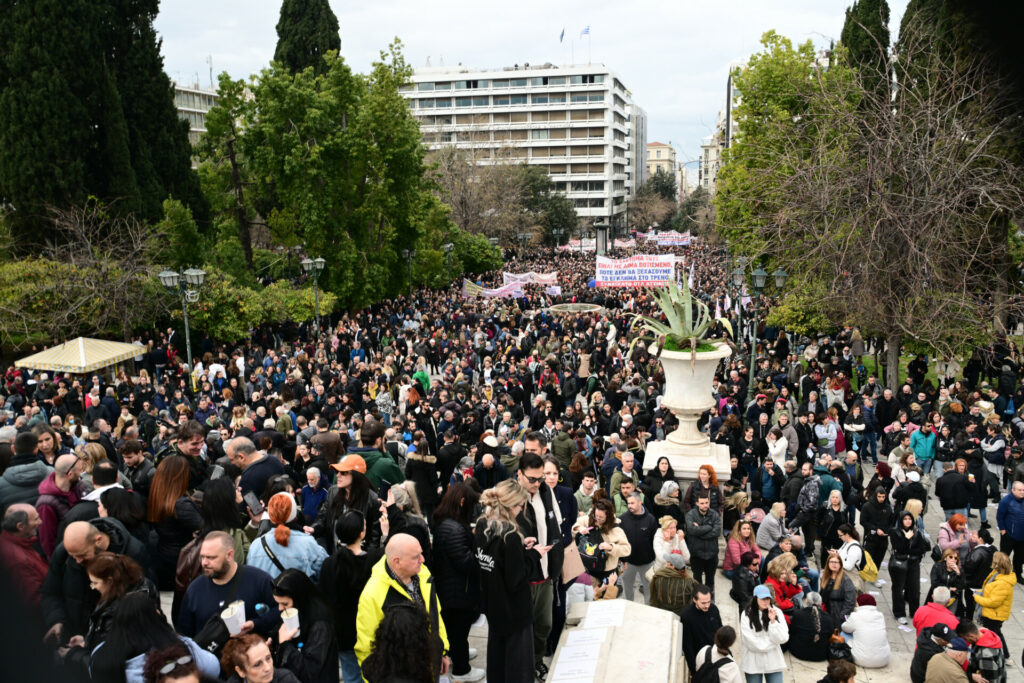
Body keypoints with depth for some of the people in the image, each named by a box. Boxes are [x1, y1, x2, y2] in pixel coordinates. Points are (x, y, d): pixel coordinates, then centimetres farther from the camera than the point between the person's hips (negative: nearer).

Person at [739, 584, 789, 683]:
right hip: (753, 662, -2)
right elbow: (750, 641, -12)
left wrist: (773, 621, -17)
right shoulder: (746, 614, -8)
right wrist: (772, 643, -4)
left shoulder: (777, 612, 0)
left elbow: (783, 639, -6)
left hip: (773, 661, 2)